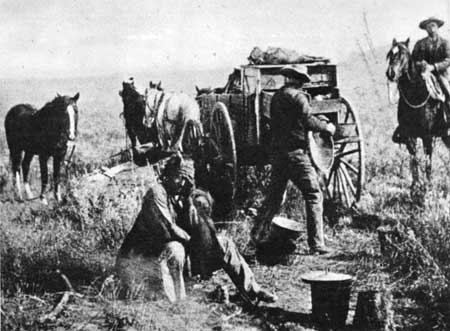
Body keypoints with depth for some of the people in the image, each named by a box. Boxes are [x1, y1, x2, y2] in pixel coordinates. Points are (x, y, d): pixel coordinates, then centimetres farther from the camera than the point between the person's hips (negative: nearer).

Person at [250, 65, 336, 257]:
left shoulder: (276, 97, 14)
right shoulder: (297, 96, -9)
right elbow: (308, 121, -17)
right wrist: (327, 127, 0)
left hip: (277, 152, 8)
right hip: (295, 152, -8)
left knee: (274, 197, 16)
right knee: (313, 196, -2)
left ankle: (259, 237, 16)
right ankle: (316, 244, -5)